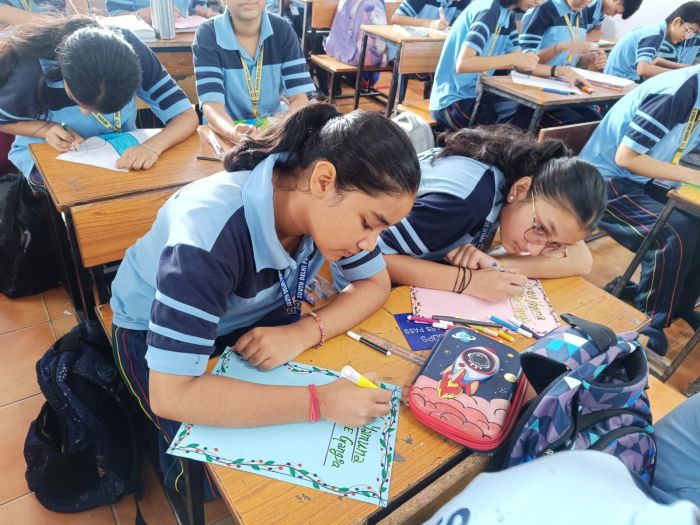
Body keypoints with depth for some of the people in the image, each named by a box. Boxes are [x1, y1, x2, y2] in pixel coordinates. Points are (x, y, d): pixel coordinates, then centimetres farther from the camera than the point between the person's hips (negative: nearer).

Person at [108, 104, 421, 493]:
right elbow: (171, 395, -40)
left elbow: (375, 284, -10)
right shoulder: (210, 232, -39)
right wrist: (320, 401, -41)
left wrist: (303, 333, -28)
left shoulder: (328, 205, -21)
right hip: (154, 327, -4)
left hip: (254, 314, 5)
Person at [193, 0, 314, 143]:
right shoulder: (207, 34, -9)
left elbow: (299, 98, -10)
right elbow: (211, 104, -19)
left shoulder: (282, 30, -3)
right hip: (224, 136, -1)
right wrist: (234, 134, -42)